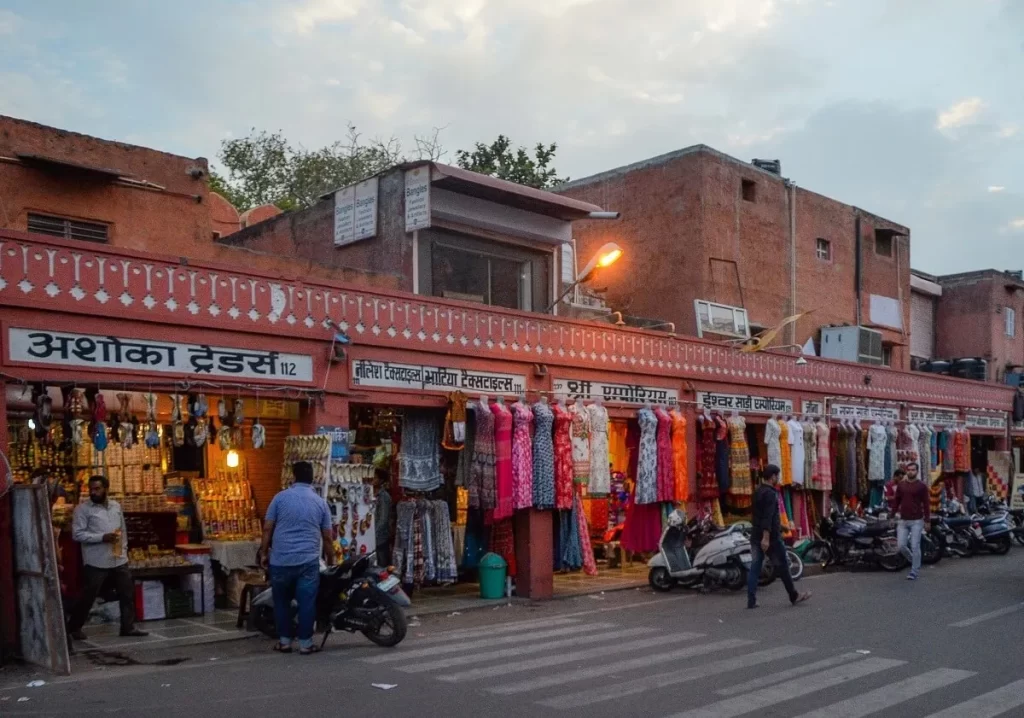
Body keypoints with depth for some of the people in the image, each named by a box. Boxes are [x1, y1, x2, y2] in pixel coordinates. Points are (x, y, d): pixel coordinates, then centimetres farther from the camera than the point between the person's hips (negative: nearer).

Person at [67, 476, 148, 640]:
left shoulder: (116, 506, 11)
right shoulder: (83, 509, -7)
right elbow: (77, 534, -14)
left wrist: (124, 548, 11)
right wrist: (102, 537, -21)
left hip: (119, 559, 5)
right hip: (96, 562, -5)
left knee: (128, 593, 7)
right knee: (88, 596, 3)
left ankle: (128, 627, 16)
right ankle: (74, 628, 20)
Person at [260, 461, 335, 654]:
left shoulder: (280, 497, 1)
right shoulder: (320, 502, 5)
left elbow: (267, 528, 0)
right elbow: (327, 537, 7)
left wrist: (264, 553, 10)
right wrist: (331, 561, 19)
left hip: (281, 560, 0)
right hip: (308, 561, 0)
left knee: (282, 601, 13)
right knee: (307, 602, 3)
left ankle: (284, 641, 17)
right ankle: (305, 643, 5)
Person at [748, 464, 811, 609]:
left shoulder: (758, 492, 14)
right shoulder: (770, 494, -15)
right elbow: (767, 517, -24)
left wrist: (779, 525, 36)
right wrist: (766, 537, -28)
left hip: (756, 536, 8)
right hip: (770, 537, -8)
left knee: (755, 568, 3)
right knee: (782, 566, 6)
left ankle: (751, 601, -1)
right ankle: (794, 596, 19)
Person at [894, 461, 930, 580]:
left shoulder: (921, 486, -3)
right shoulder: (901, 485, 8)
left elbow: (926, 503, -4)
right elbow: (897, 499, 18)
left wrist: (927, 519, -7)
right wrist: (896, 511, 11)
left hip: (917, 521, -4)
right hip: (903, 520, 4)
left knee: (915, 546, -5)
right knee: (901, 545, 1)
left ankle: (914, 572, 4)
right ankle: (914, 561, 27)